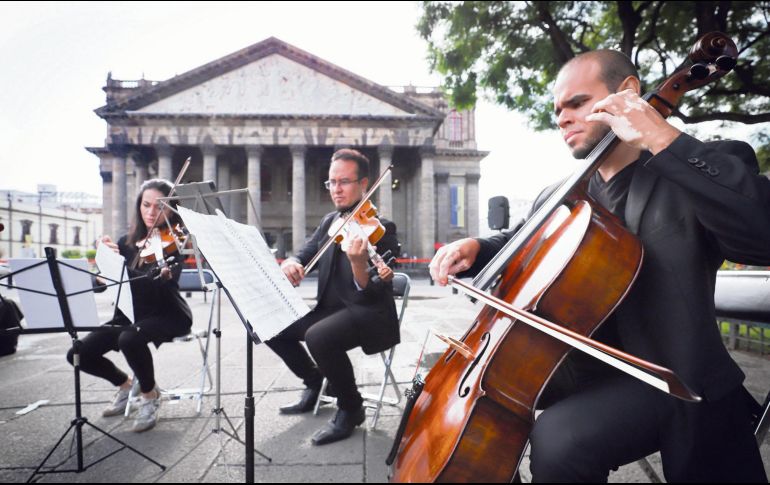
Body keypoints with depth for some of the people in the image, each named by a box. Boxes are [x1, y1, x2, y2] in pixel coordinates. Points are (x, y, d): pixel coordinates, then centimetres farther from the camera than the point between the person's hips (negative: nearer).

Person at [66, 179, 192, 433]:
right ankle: (125, 384, 22)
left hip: (167, 314, -6)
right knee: (79, 353, -7)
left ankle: (150, 395, -6)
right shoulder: (127, 241, 5)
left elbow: (169, 278, -26)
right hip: (131, 313, 6)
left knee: (130, 339, -34)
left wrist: (164, 275, -49)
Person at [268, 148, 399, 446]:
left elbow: (371, 296, -24)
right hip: (331, 309, 8)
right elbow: (305, 254, 7)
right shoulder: (329, 221, 7)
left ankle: (351, 408, -6)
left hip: (369, 315, -8)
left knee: (318, 336, -33)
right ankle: (314, 382, 23)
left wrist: (358, 264, -46)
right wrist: (291, 264, -18)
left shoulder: (381, 228, -16)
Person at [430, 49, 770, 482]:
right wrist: (475, 248, -3)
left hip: (663, 378, -5)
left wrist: (665, 140, -28)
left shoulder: (698, 173, -9)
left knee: (557, 440, -30)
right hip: (575, 367, 6)